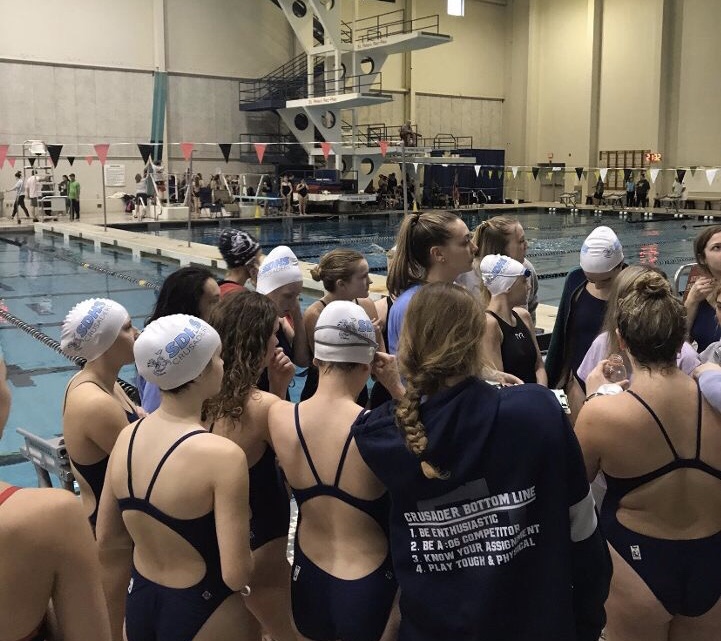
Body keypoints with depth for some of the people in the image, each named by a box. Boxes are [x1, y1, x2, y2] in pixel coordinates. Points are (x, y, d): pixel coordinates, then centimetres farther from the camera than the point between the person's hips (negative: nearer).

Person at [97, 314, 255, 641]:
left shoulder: (127, 437, -6)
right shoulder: (222, 454, -26)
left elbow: (107, 542, 5)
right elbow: (236, 574, -26)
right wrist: (243, 565, -3)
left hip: (139, 600, 5)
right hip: (202, 613, -5)